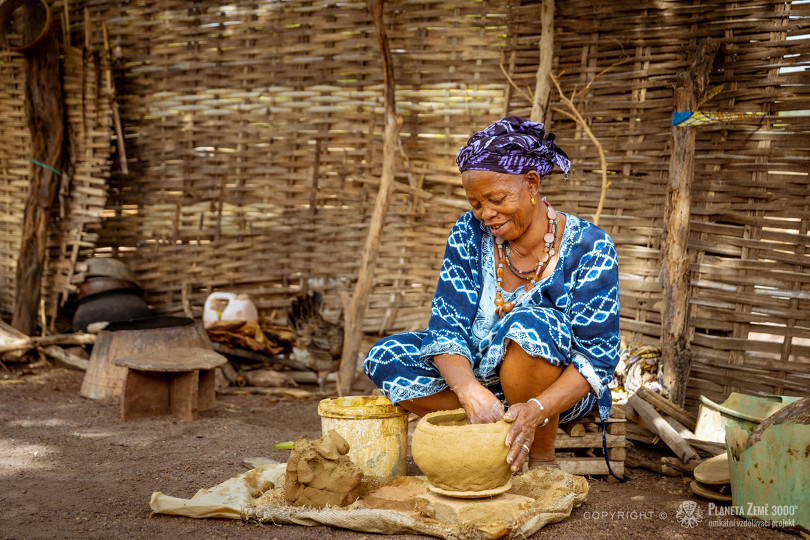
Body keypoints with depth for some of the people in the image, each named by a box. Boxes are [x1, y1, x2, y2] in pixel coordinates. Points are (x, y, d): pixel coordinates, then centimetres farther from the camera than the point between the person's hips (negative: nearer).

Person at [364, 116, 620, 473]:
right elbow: (446, 327, -13)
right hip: (481, 376, 4)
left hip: (559, 390, -4)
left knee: (529, 324, -36)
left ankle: (542, 460, -15)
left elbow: (597, 356, -20)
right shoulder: (469, 235, -6)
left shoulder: (587, 247, -17)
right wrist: (468, 387, -36)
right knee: (386, 358, -16)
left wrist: (536, 410, -38)